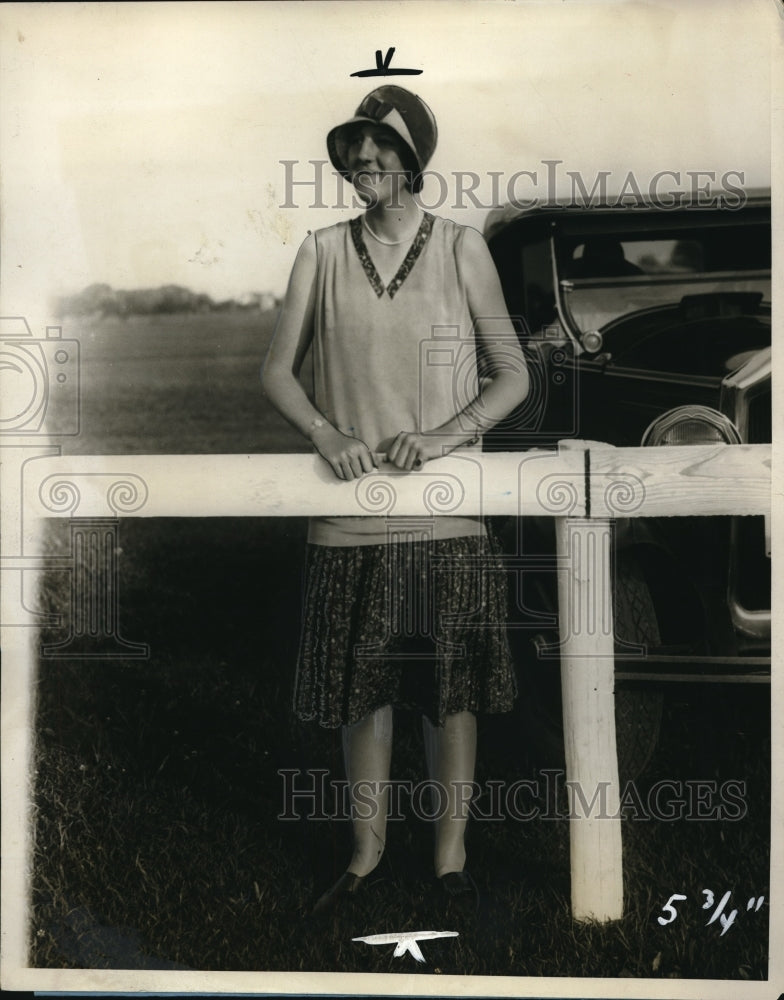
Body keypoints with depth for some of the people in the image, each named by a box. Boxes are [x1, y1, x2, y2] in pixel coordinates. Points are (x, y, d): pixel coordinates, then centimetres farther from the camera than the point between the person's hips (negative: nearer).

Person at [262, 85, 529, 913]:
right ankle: (367, 852, 27)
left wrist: (446, 434, -14)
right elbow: (277, 369, 7)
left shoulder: (462, 250, 1)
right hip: (351, 513, 1)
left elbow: (512, 374, 2)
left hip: (446, 513, -1)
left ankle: (451, 856, 23)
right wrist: (326, 434, -11)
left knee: (451, 690, 7)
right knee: (361, 691, 9)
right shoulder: (322, 252, 5)